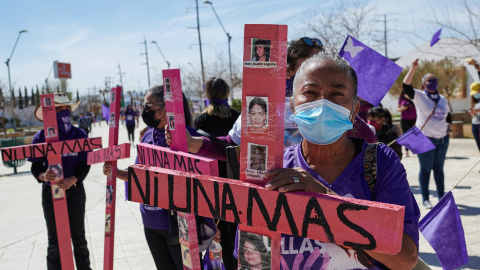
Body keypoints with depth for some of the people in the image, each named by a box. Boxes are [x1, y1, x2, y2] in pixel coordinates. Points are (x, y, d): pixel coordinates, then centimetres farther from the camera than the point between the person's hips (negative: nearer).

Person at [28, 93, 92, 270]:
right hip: (51, 193, -1)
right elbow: (36, 167, -5)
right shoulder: (41, 137, -7)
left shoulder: (79, 134, -6)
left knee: (78, 237, 14)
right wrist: (43, 176, -28)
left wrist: (73, 179, -24)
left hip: (75, 190, 1)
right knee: (55, 241, 10)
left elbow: (85, 164, -6)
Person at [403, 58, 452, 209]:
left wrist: (449, 128, 11)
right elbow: (406, 86, -22)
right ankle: (425, 199, 10)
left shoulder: (442, 99, 11)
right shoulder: (419, 96, -6)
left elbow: (448, 116, 24)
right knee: (426, 169, 0)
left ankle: (441, 196, 26)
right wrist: (413, 68, -28)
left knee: (439, 168, 14)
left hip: (442, 139, 5)